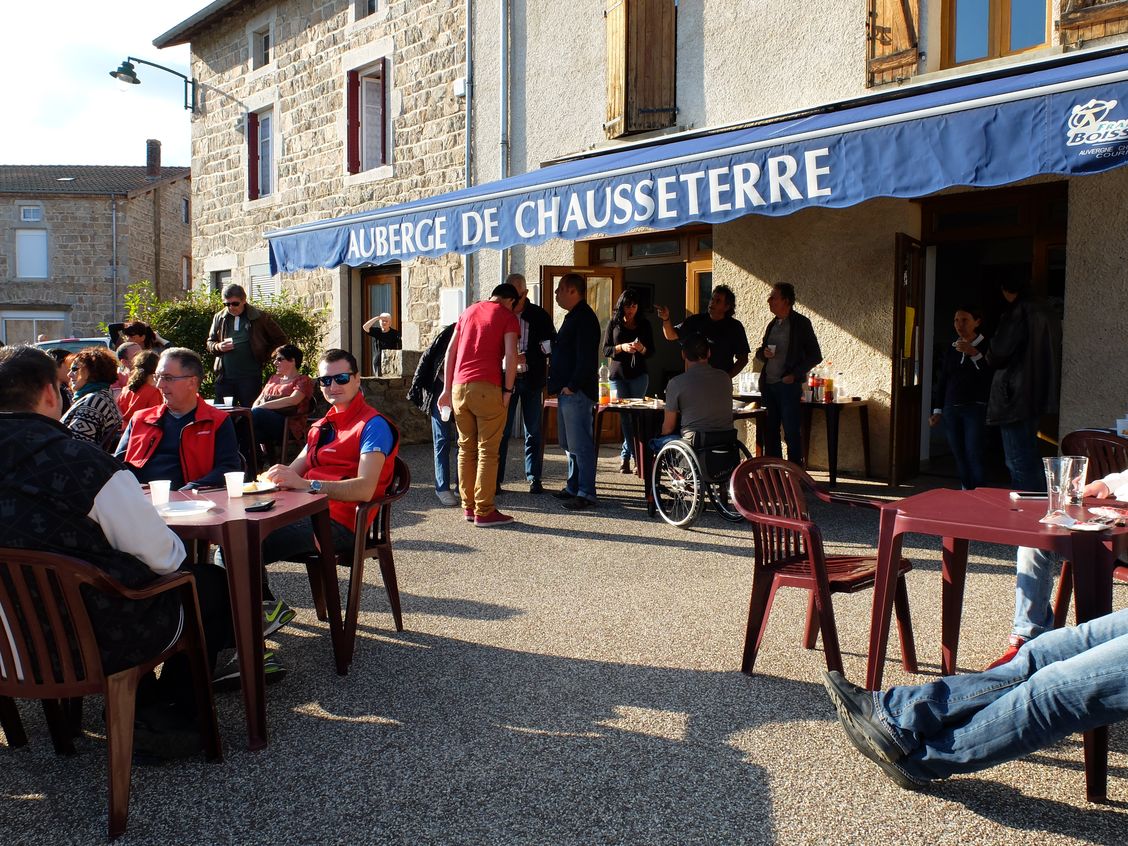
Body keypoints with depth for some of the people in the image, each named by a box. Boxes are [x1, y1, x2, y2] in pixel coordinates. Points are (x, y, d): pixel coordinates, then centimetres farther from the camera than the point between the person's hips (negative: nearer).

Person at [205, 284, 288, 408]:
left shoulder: (259, 317, -1)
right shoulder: (219, 318, 10)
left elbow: (280, 339, 5)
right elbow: (210, 342, 19)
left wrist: (265, 358, -1)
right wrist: (218, 347, -5)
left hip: (250, 377, -3)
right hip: (224, 377, 3)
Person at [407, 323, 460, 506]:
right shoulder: (451, 332, -9)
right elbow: (428, 358, -6)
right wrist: (417, 387, -8)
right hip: (441, 390, -3)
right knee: (442, 441, -2)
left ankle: (460, 483, 12)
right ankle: (442, 487, 1)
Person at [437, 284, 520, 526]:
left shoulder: (468, 312, 20)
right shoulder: (508, 317, 3)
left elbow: (450, 352, 18)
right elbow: (511, 355, -9)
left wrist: (447, 389, 19)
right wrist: (508, 390, -4)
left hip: (459, 387, 6)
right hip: (487, 388, -5)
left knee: (466, 449, 13)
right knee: (487, 451, -1)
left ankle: (468, 506, 18)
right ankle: (484, 511, 0)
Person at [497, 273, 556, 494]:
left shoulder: (539, 315, 2)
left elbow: (551, 344, 0)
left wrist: (527, 356, -13)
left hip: (532, 379, 0)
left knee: (534, 431, 4)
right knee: (502, 430, -1)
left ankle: (534, 478, 12)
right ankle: (495, 478, 5)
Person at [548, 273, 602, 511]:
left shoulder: (584, 318, -13)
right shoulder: (574, 317, 20)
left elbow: (586, 358, -21)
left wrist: (572, 386, -19)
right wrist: (558, 382, 18)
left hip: (577, 392, -11)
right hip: (567, 391, 11)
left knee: (580, 444, -8)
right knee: (569, 444, 16)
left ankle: (586, 493, -3)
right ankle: (573, 487, 24)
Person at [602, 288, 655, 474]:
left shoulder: (644, 324, 7)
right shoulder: (614, 323, 6)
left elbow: (651, 351, 7)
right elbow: (605, 350, 3)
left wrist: (642, 348, -15)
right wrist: (622, 348, -15)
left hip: (639, 375, 0)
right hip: (618, 375, 0)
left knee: (634, 413, -6)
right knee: (625, 415, -3)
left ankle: (625, 456, 3)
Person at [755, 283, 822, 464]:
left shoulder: (801, 323, -3)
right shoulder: (773, 324, 15)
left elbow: (815, 356, -4)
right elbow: (760, 352, 24)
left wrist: (794, 374, -13)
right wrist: (763, 353, 0)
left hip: (788, 385, -7)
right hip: (768, 385, 7)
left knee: (792, 433, -5)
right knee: (769, 432, 9)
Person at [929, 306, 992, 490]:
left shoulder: (985, 347, -2)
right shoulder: (951, 349, 13)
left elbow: (991, 376, -16)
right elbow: (942, 381, 15)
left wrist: (974, 354, -23)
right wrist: (937, 410, 12)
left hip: (975, 408, -5)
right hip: (951, 409, 5)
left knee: (974, 454, -11)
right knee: (959, 455, 6)